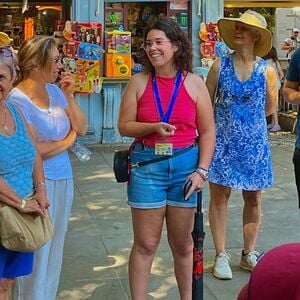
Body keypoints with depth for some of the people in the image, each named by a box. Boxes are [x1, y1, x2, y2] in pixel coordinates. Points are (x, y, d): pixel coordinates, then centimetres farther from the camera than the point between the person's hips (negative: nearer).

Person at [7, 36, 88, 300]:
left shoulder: (55, 91, 4)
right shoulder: (17, 100, -15)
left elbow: (81, 128, 7)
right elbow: (33, 150, -19)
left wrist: (69, 96, -4)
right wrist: (67, 141, -5)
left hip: (63, 178, 7)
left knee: (55, 247, 16)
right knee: (36, 251, 3)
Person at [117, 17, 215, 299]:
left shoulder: (194, 83, -1)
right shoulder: (139, 82, -1)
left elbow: (207, 131, 1)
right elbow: (124, 126, 0)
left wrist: (201, 170, -7)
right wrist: (153, 127, -18)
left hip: (185, 165, 1)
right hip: (146, 165, -1)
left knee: (182, 243, 13)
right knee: (145, 244, 6)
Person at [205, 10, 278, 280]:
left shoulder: (266, 70, -3)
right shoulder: (220, 66, -3)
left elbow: (269, 108, 7)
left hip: (254, 143, 1)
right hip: (223, 141, -1)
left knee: (254, 199, 9)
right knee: (219, 197, 4)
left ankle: (249, 254, 25)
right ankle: (221, 255, 17)